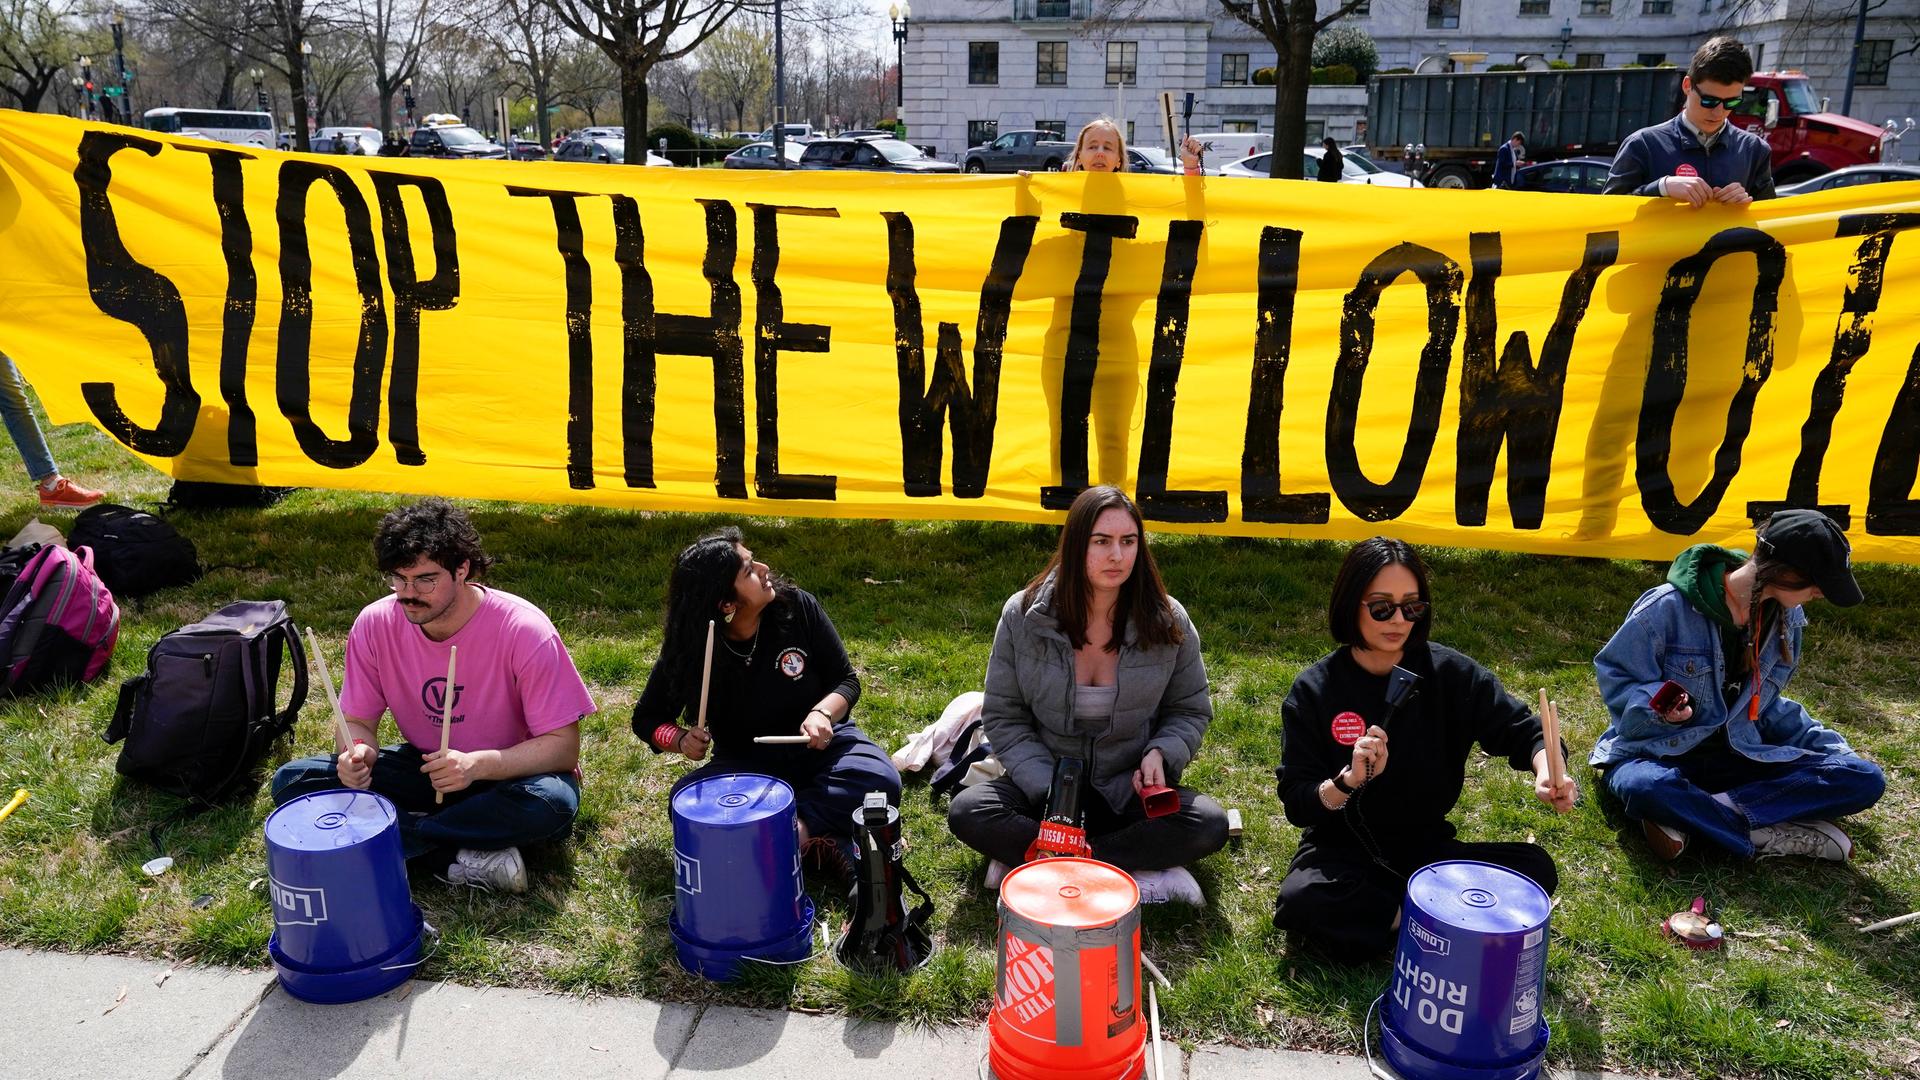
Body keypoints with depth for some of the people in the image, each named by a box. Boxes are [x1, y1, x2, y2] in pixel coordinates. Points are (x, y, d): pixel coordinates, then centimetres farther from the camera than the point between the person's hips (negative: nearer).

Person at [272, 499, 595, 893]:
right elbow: (357, 721, 0)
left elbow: (564, 746, -21)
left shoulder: (524, 630, -23)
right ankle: (470, 857, -23)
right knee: (292, 781, -14)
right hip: (423, 767, 5)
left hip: (506, 773, -4)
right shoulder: (375, 624, -11)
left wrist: (479, 764, -36)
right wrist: (358, 751, -25)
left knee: (554, 802, -37)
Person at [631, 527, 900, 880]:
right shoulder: (686, 652, -13)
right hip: (745, 765, 0)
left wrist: (823, 713, -25)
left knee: (880, 780, -30)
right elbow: (647, 718, 2)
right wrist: (680, 739, -20)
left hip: (820, 744, 0)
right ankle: (823, 847, -32)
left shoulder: (797, 607, -12)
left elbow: (846, 679, -3)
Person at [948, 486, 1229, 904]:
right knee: (967, 812, -28)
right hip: (1044, 785, 0)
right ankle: (1139, 868, -25)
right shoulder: (1023, 615, -10)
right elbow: (1003, 717, -4)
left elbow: (1190, 711, 6)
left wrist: (1161, 753, -16)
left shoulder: (1167, 621, -7)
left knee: (1209, 825, -28)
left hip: (1130, 791, 1)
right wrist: (1047, 789, -17)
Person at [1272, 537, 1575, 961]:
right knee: (1300, 903, -34)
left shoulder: (1449, 672, -5)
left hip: (1428, 848, 3)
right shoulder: (1314, 691, -10)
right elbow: (1296, 804, -11)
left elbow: (1522, 730, -5)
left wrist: (1547, 770, -28)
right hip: (1344, 853, -2)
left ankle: (1396, 915, -12)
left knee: (1536, 868, -19)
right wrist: (1350, 779, -32)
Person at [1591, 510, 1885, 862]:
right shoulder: (1669, 607, -17)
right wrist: (1658, 705, -28)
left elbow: (1766, 704, 17)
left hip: (1739, 757, 7)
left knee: (1865, 779, -16)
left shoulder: (1788, 618, 5)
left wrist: (1829, 747, 8)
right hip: (1659, 753, -6)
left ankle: (1686, 816, -25)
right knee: (1647, 787, -42)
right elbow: (1615, 676, -10)